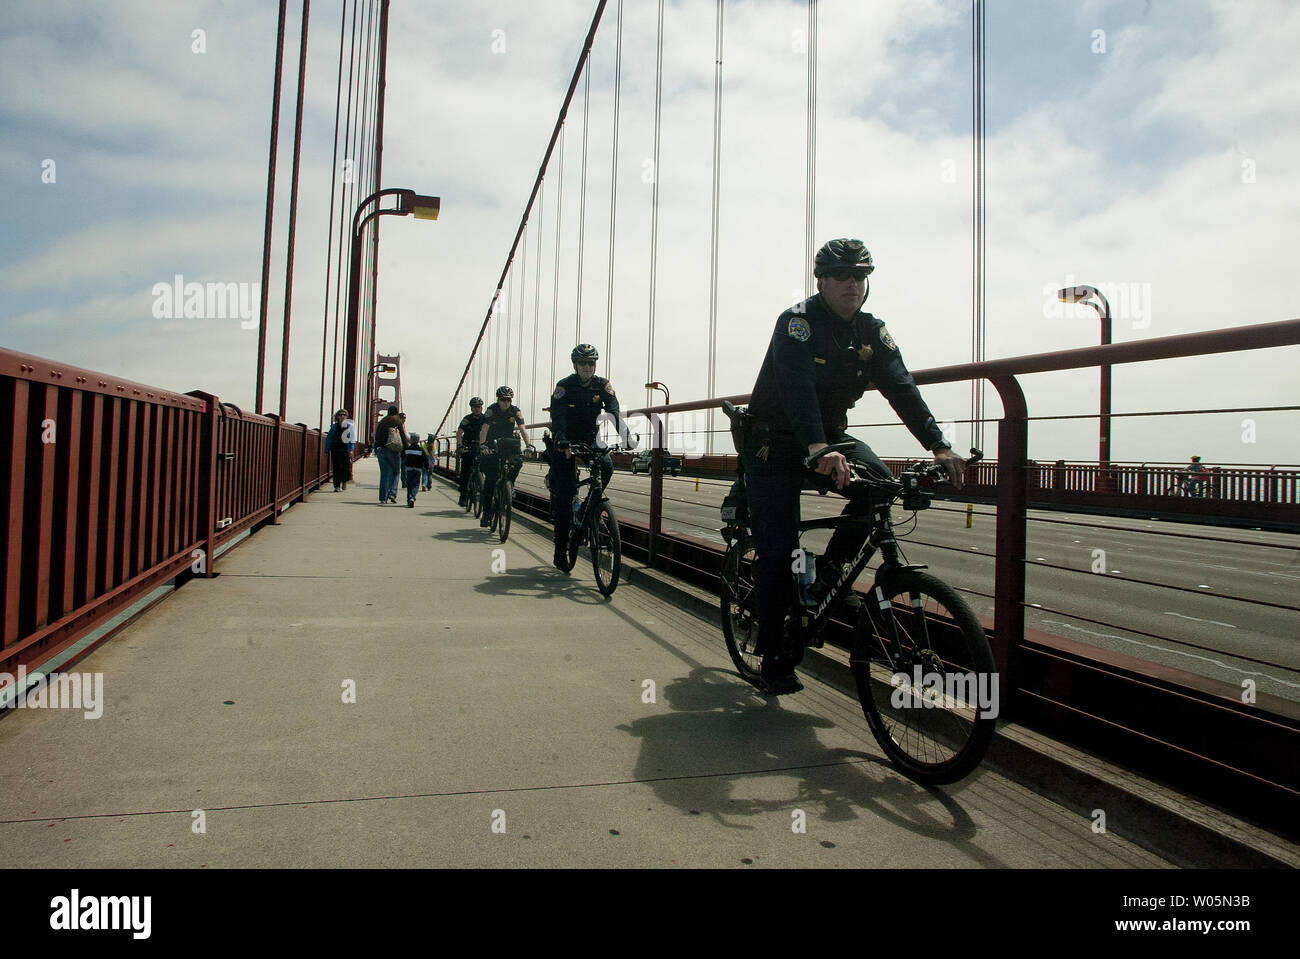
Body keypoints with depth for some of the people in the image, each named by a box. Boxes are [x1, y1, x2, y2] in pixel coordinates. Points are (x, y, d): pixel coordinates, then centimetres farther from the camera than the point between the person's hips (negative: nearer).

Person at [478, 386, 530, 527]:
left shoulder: (515, 411, -8)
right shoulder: (491, 411, -14)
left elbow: (522, 429, -17)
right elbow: (484, 429, -25)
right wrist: (482, 445, -42)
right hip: (491, 446, -2)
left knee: (518, 462, -26)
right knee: (490, 480, -10)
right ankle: (486, 512, -4)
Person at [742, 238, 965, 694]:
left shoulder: (872, 331, 0)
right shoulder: (798, 320, -18)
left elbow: (901, 387, -11)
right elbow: (797, 386, -34)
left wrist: (938, 445, -25)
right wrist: (817, 448, -50)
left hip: (829, 435, 5)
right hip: (775, 443, -5)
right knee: (777, 552, -8)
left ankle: (829, 570, -4)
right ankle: (774, 657, 6)